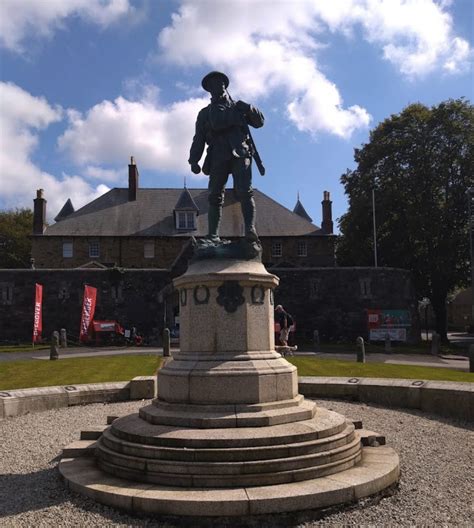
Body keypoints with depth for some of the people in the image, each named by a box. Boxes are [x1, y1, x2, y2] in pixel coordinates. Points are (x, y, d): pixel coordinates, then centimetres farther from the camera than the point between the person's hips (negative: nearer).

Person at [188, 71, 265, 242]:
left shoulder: (238, 107, 25)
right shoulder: (205, 113, 25)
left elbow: (259, 122, 23)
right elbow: (198, 139, 16)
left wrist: (249, 109, 3)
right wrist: (193, 161, 2)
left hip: (240, 153, -1)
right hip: (218, 157, 1)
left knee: (244, 192, -18)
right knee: (215, 196, -7)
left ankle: (250, 230, -29)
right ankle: (213, 236, -9)